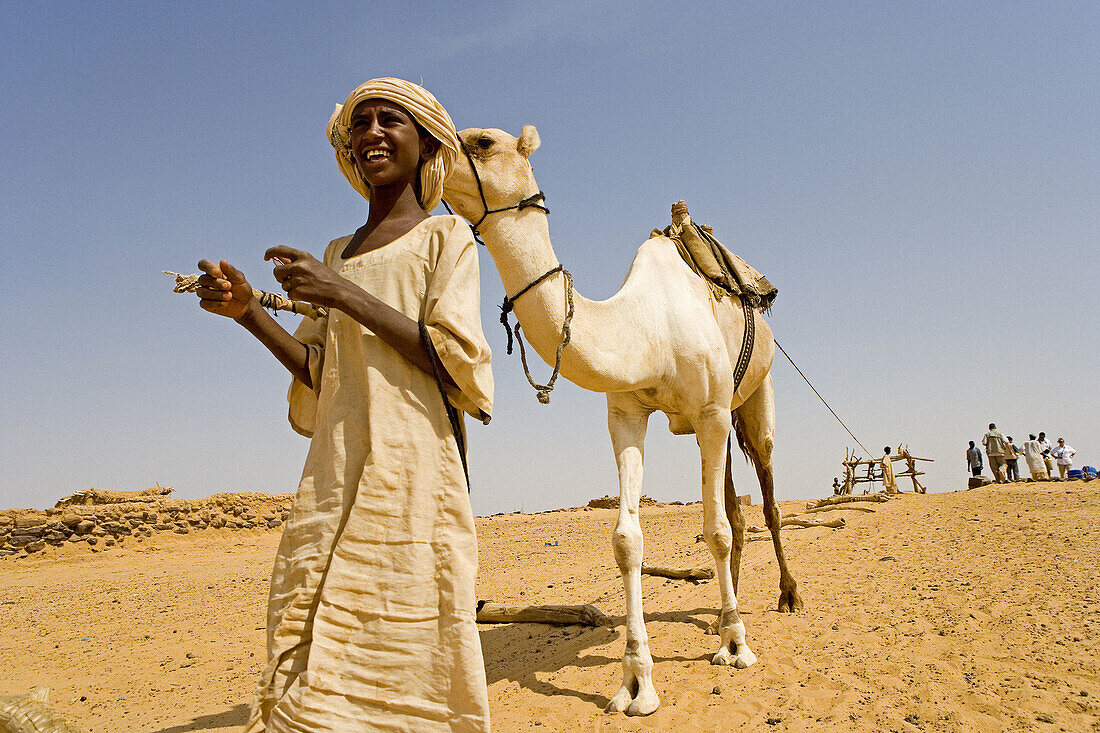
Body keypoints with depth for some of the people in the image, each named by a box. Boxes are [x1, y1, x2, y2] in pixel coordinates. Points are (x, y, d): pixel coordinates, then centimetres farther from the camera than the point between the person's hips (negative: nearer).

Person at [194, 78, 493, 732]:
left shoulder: (445, 237, 4)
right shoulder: (339, 254, 20)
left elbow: (453, 359, -9)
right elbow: (321, 374, 18)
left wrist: (342, 293, -12)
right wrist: (249, 312, 5)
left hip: (410, 464, -5)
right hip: (336, 471, 5)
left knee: (401, 645, -3)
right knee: (310, 653, 0)